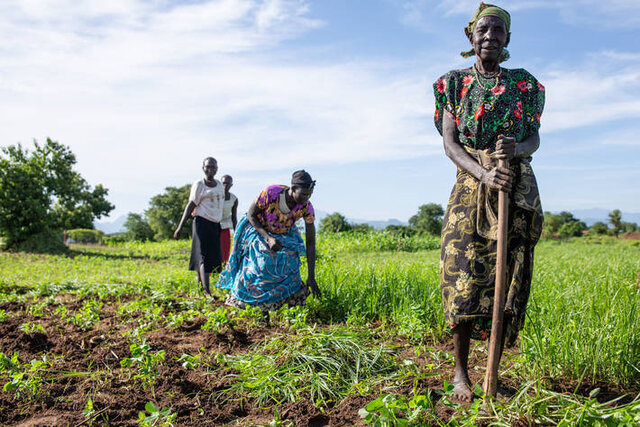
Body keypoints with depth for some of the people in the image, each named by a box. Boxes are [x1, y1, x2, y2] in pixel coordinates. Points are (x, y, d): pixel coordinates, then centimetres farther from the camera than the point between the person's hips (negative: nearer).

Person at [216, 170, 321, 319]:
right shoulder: (271, 192, -35)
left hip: (284, 237, 2)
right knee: (255, 272, -7)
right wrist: (268, 239, -31)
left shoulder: (307, 208, -27)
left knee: (287, 270, -13)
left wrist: (311, 276, -23)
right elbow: (251, 214, -19)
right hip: (258, 232, -2)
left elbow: (311, 242, -21)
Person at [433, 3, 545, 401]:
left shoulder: (525, 84, 12)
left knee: (508, 276, -1)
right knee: (464, 277, -8)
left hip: (518, 190, 2)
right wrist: (484, 174, -19)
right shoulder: (454, 82, 8)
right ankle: (460, 370, 5)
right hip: (471, 187, -1)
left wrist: (517, 148, -20)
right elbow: (450, 143, -1)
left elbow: (535, 137, 6)